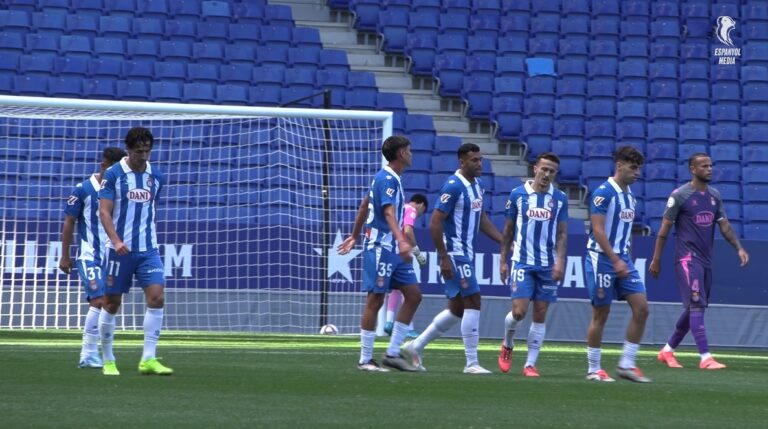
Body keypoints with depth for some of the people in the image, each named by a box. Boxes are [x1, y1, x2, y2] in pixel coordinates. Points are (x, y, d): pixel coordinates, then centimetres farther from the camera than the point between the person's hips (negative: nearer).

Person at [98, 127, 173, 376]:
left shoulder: (156, 177, 8)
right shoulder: (113, 175, -5)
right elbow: (104, 211, -10)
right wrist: (116, 241, -23)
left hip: (148, 249, 3)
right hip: (120, 249, -3)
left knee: (156, 298, -12)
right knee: (112, 303, 3)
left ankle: (148, 359, -9)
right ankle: (108, 360, 15)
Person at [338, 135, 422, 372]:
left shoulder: (388, 178, 16)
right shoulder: (387, 179, -14)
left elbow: (364, 206, 25)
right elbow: (389, 212, -28)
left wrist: (354, 236, 33)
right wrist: (401, 241, -41)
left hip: (393, 250, 10)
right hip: (380, 248, -10)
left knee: (413, 295, 5)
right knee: (375, 300, -5)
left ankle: (393, 353, 7)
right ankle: (365, 360, 0)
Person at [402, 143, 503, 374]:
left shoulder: (477, 185, 11)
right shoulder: (453, 186, -17)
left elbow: (481, 219, 23)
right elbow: (435, 222, -19)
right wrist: (444, 258, -20)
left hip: (467, 255, 10)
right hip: (455, 255, -10)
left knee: (457, 310, 13)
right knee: (473, 302, -10)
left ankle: (416, 346, 24)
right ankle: (472, 363, -5)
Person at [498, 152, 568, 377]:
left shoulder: (560, 198, 4)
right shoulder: (518, 194, 0)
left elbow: (562, 233, 5)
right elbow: (508, 230, 7)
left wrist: (560, 261, -7)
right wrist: (503, 261, 5)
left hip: (548, 265, 2)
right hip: (522, 262, -2)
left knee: (540, 315, 1)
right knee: (519, 311, -11)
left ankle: (530, 364, 8)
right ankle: (507, 345, 19)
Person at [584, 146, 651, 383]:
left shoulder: (630, 196, 12)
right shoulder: (603, 193, -13)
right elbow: (598, 230, -18)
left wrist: (625, 260, 17)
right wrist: (616, 261, -22)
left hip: (622, 259, 8)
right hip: (602, 259, -8)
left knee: (641, 308, -3)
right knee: (601, 314, -1)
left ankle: (627, 364, 3)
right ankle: (593, 370, 9)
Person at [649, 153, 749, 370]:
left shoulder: (714, 195, 11)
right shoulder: (680, 195, -7)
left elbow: (724, 225, 12)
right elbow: (665, 228, -5)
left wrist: (739, 247, -4)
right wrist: (656, 259, -6)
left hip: (706, 260, 7)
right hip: (687, 258, -7)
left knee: (694, 309, 12)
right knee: (696, 305, -13)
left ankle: (667, 350, 25)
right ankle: (705, 358, -17)